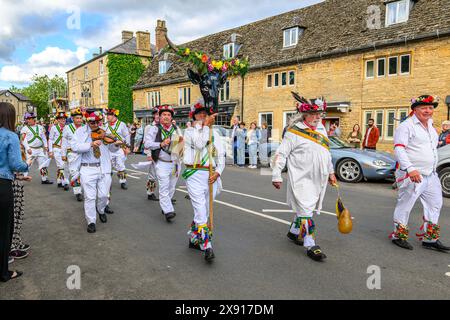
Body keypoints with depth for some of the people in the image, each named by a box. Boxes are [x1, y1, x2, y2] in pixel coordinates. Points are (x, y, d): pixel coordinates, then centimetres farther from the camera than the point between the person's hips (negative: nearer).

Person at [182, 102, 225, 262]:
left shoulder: (215, 134, 14)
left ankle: (193, 239, 31)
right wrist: (205, 125, -11)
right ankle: (206, 247, -7)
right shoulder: (190, 131, 3)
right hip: (195, 174, -4)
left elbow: (221, 156, 9)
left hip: (211, 176, 5)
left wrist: (218, 172, -7)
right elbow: (199, 144, -18)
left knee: (204, 211, 13)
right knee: (201, 211, -11)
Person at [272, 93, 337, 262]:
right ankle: (310, 246, 0)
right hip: (301, 179, -7)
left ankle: (294, 232, 38)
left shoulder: (321, 128, 11)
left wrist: (330, 172, 22)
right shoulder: (294, 132, -12)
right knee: (306, 211, -6)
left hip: (318, 179, 8)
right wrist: (276, 176, -12)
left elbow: (326, 152, 22)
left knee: (304, 208, 18)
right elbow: (281, 154, -10)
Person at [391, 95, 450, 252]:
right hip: (412, 175, -9)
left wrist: (434, 170, 22)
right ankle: (398, 236, 14)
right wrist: (410, 169, -33)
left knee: (435, 205, 12)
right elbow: (399, 149, -22)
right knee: (405, 206, 0)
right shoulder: (406, 126, -11)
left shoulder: (431, 127, 17)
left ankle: (430, 239, 23)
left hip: (431, 176, 9)